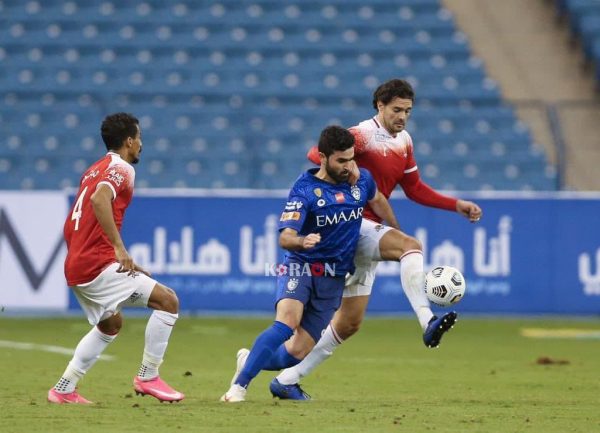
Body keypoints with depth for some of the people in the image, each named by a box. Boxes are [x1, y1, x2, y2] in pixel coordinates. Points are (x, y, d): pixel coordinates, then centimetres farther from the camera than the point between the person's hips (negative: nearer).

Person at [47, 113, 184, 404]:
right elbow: (99, 199, -29)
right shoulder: (121, 169, -7)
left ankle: (63, 390, 24)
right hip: (99, 265, -10)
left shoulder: (93, 170, 20)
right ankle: (148, 377, -4)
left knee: (110, 323, 28)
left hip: (75, 267, 10)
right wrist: (119, 248, -30)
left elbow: (70, 226, 22)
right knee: (168, 301, -7)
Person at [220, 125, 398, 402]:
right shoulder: (305, 190, -13)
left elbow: (378, 201, 25)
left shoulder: (361, 180, 1)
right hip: (300, 268, -4)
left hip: (333, 279, 4)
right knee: (287, 322, -32)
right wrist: (301, 242, -44)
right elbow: (284, 237, -21)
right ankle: (239, 384, -26)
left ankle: (250, 361, 26)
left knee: (301, 353, -3)